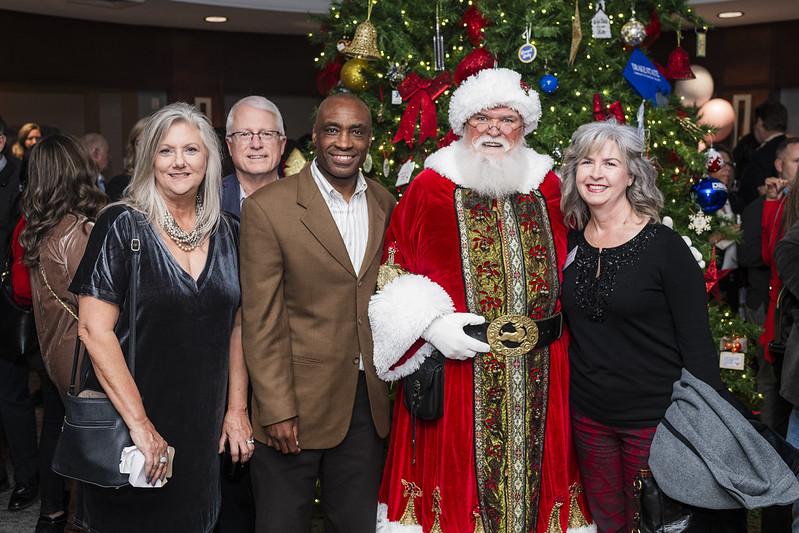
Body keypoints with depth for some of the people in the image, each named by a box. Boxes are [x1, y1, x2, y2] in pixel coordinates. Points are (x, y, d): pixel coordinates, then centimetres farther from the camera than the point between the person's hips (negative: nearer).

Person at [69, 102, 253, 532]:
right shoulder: (122, 226, -9)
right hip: (129, 432, -4)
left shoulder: (227, 234, 4)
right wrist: (139, 423, -19)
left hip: (203, 428, 4)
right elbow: (94, 329, -15)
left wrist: (236, 409, 5)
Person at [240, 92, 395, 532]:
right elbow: (261, 321, -10)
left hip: (368, 403, 4)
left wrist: (392, 389, 8)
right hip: (295, 403, -4)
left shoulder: (386, 206, 6)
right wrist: (277, 410, -12)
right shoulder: (267, 207, -10)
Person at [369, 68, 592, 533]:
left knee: (536, 475, 9)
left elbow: (574, 271, 20)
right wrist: (431, 324, -13)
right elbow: (394, 276, 0)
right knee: (459, 479, 4)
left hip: (541, 378, 3)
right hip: (455, 372, -3)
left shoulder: (548, 187, 10)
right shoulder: (430, 188, 0)